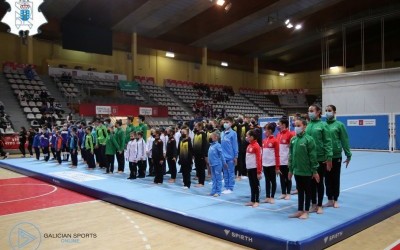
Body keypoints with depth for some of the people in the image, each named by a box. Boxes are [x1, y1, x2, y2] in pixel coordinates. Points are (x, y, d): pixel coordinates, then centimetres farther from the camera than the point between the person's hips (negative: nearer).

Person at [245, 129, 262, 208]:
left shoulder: (256, 146, -13)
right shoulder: (249, 146, 11)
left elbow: (258, 159, -15)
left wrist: (259, 171, -16)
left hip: (255, 169, -8)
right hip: (249, 168, 8)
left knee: (256, 185, 2)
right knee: (252, 185, 13)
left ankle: (257, 201, 10)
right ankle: (252, 200, 21)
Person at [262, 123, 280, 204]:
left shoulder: (275, 141, -9)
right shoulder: (264, 141, 8)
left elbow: (277, 155, -9)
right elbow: (262, 153, 11)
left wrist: (277, 167, -11)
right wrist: (261, 163, 8)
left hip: (272, 164, -6)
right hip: (265, 164, 6)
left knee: (273, 181, 6)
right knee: (267, 181, 12)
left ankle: (272, 197, 15)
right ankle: (267, 197, 20)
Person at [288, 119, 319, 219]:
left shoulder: (309, 139, -12)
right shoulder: (293, 139, 4)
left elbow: (313, 156, -11)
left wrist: (315, 171, -10)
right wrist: (290, 170, 11)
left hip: (307, 171, -5)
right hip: (297, 170, 5)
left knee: (307, 191, 9)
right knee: (300, 191, 15)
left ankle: (306, 211, 19)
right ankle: (300, 210, 25)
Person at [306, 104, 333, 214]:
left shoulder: (323, 125, -6)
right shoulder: (307, 126, 5)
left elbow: (327, 142, -8)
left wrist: (329, 158, -13)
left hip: (321, 158, -4)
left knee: (319, 182, 7)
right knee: (311, 182, 11)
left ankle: (320, 205, 20)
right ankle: (314, 204, 24)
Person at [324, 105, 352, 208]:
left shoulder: (339, 124, -4)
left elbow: (344, 140, -3)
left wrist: (348, 155, -3)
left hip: (336, 156, -2)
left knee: (335, 178, 9)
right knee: (327, 178, 10)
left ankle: (335, 200, 22)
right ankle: (329, 200, 22)